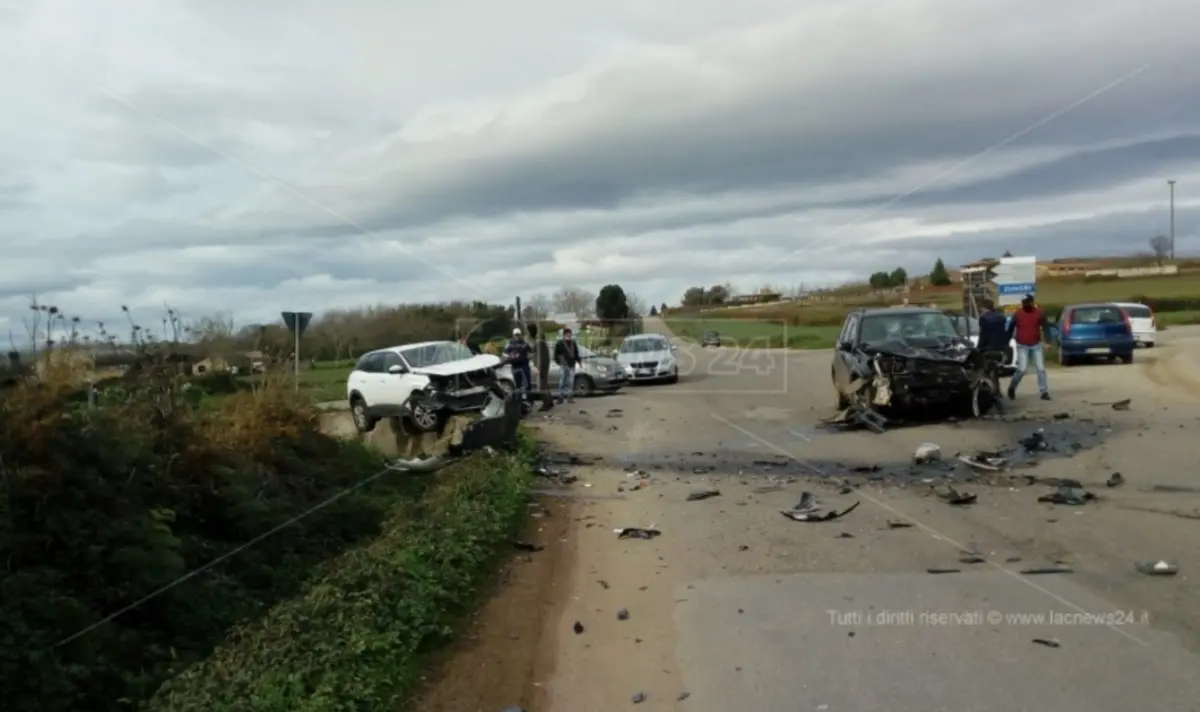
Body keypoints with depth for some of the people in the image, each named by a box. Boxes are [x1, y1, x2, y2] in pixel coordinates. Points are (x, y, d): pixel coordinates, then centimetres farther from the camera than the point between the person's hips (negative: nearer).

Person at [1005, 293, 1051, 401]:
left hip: (1036, 345, 2)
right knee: (1022, 369, -9)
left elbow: (1045, 327, -7)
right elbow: (1010, 329, 1)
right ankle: (1012, 387, 14)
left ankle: (1044, 392, 8)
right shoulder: (1017, 314, -5)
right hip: (1022, 346, -2)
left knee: (1041, 369, 1)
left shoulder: (1039, 313, -3)